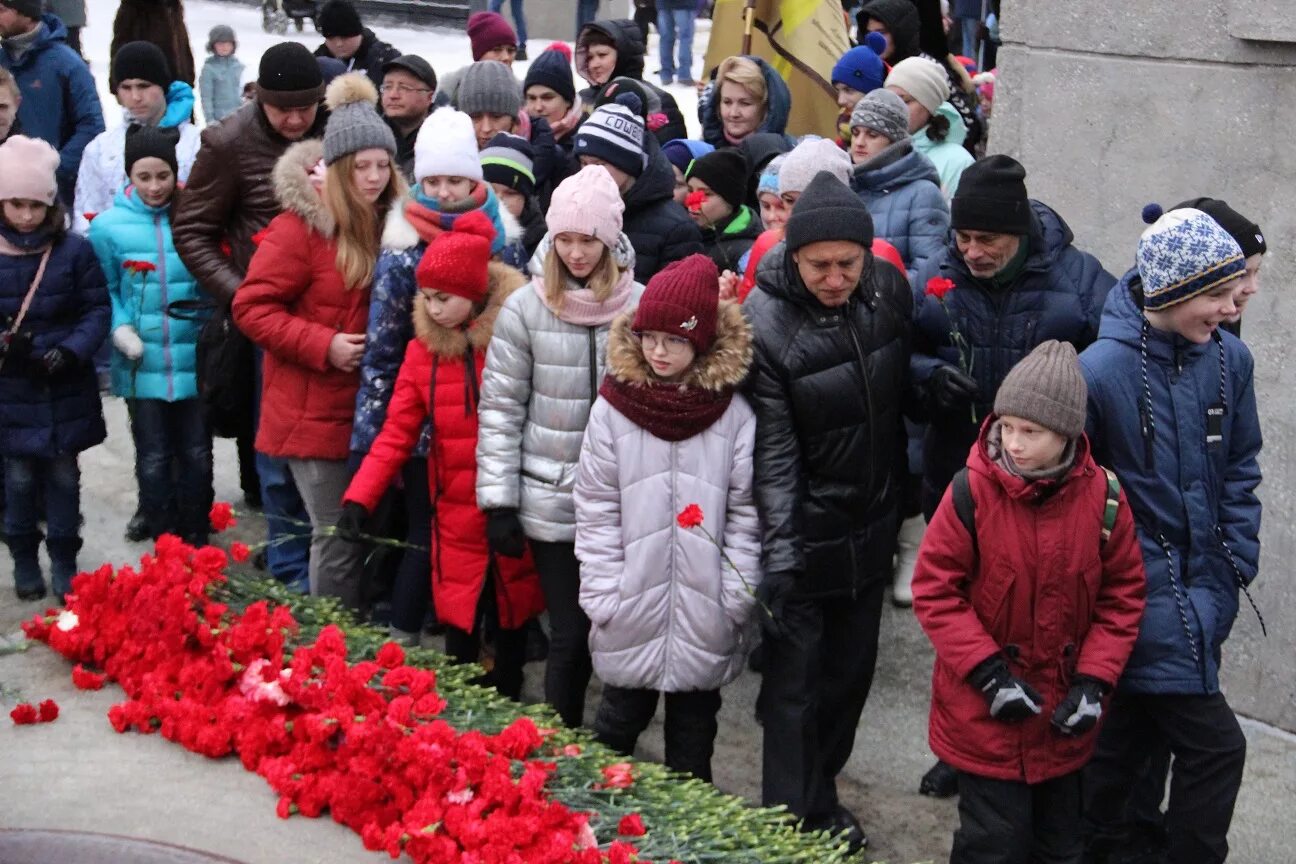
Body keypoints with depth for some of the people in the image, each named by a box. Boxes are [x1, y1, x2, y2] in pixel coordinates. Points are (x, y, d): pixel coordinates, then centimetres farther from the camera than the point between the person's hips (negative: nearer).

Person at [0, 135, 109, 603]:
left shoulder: (75, 250, -6)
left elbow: (97, 310, -3)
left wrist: (72, 350, -17)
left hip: (66, 389, 0)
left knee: (64, 476, 9)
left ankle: (64, 561, 23)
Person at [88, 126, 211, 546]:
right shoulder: (108, 226, -1)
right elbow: (105, 290, 5)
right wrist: (121, 330, -11)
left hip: (195, 362, 1)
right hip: (142, 364, 0)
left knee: (197, 455, 10)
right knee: (154, 459, 7)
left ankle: (196, 540, 26)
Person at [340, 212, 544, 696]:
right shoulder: (423, 348, 1)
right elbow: (397, 433, -2)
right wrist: (359, 498, -12)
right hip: (456, 515, 2)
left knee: (511, 620, 12)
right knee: (460, 628, 4)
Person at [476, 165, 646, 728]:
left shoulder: (640, 306, -1)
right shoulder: (525, 310, -4)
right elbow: (499, 408, -2)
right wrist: (499, 502, -5)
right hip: (551, 500, -1)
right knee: (570, 637, 2)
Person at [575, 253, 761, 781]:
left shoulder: (734, 414, -4)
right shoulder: (612, 409, -4)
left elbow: (745, 513, -1)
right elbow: (596, 512, -2)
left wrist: (737, 598, -4)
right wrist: (602, 596, -7)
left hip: (704, 613, 1)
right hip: (632, 607, 0)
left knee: (694, 726, 14)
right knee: (621, 716, 12)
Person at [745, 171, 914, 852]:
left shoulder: (889, 289, -7)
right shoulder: (765, 325, -22)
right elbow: (774, 454, -20)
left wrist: (903, 500, 15)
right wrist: (779, 560, -22)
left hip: (871, 524, 5)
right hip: (806, 534, -5)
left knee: (851, 673, 19)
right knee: (793, 686, 3)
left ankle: (823, 800, 38)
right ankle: (791, 822, 18)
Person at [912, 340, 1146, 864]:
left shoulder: (1102, 498, -9)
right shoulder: (971, 493, -17)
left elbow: (1123, 596, 1)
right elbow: (934, 590, -12)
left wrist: (1095, 681, -8)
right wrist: (988, 672, -18)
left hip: (1065, 712, 3)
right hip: (984, 712, -3)